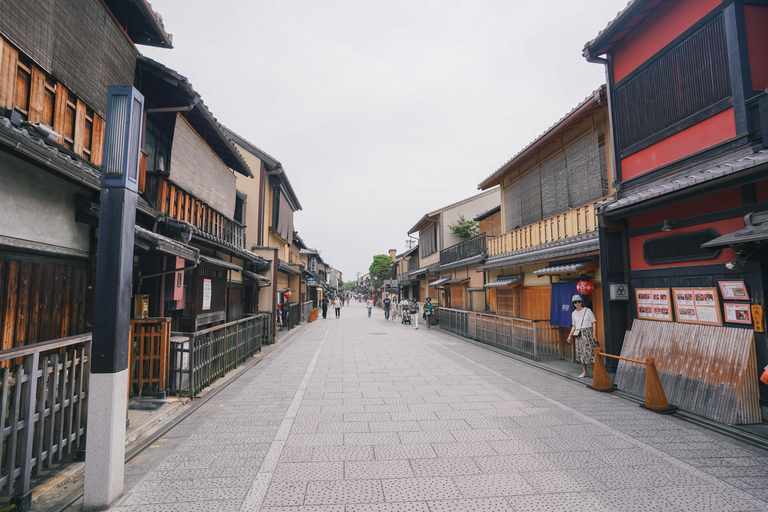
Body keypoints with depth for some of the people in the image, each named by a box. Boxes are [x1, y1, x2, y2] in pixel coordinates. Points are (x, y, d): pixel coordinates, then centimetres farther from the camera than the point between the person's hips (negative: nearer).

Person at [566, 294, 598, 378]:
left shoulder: (588, 310, -2)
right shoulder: (573, 313, 11)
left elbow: (594, 322, -3)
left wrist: (594, 334, -12)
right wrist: (570, 336, 11)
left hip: (588, 333, -5)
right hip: (579, 335, 5)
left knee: (590, 351, -9)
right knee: (580, 353, 5)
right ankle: (585, 372, 14)